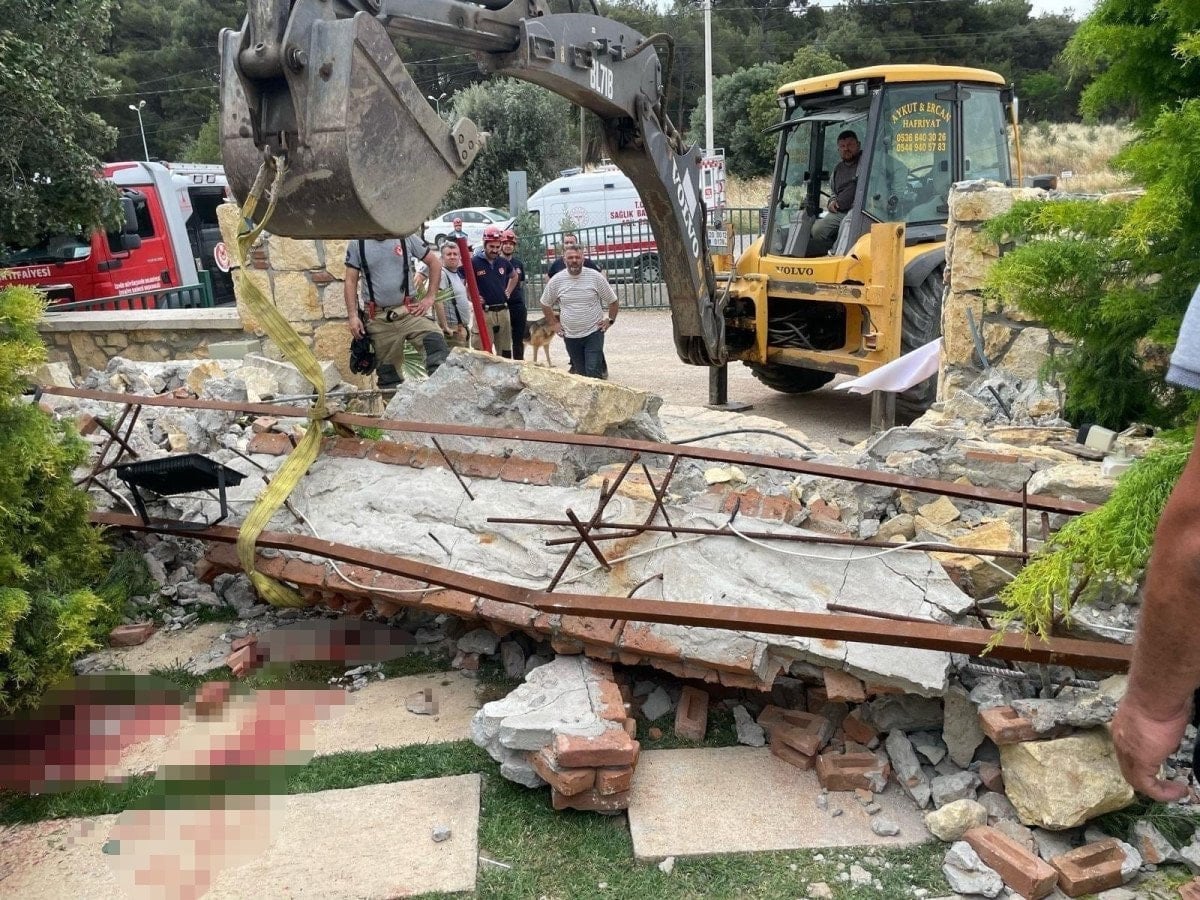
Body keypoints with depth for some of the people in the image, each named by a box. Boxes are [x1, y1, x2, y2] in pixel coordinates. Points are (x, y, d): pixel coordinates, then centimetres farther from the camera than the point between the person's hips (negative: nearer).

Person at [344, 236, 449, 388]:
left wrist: (430, 297, 2)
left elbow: (435, 263, 9)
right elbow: (350, 281, 3)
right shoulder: (357, 244, 3)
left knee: (435, 341, -25)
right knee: (388, 375, 6)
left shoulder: (406, 238, 3)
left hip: (408, 313, 0)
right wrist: (352, 316, -5)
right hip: (378, 318, 0)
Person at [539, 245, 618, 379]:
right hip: (570, 336, 3)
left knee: (593, 372, -13)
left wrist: (610, 320, -1)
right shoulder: (556, 280, -2)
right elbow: (545, 304, 14)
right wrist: (554, 323, 8)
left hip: (594, 333, -3)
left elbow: (612, 300, 5)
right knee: (581, 373, 10)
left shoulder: (595, 276, -6)